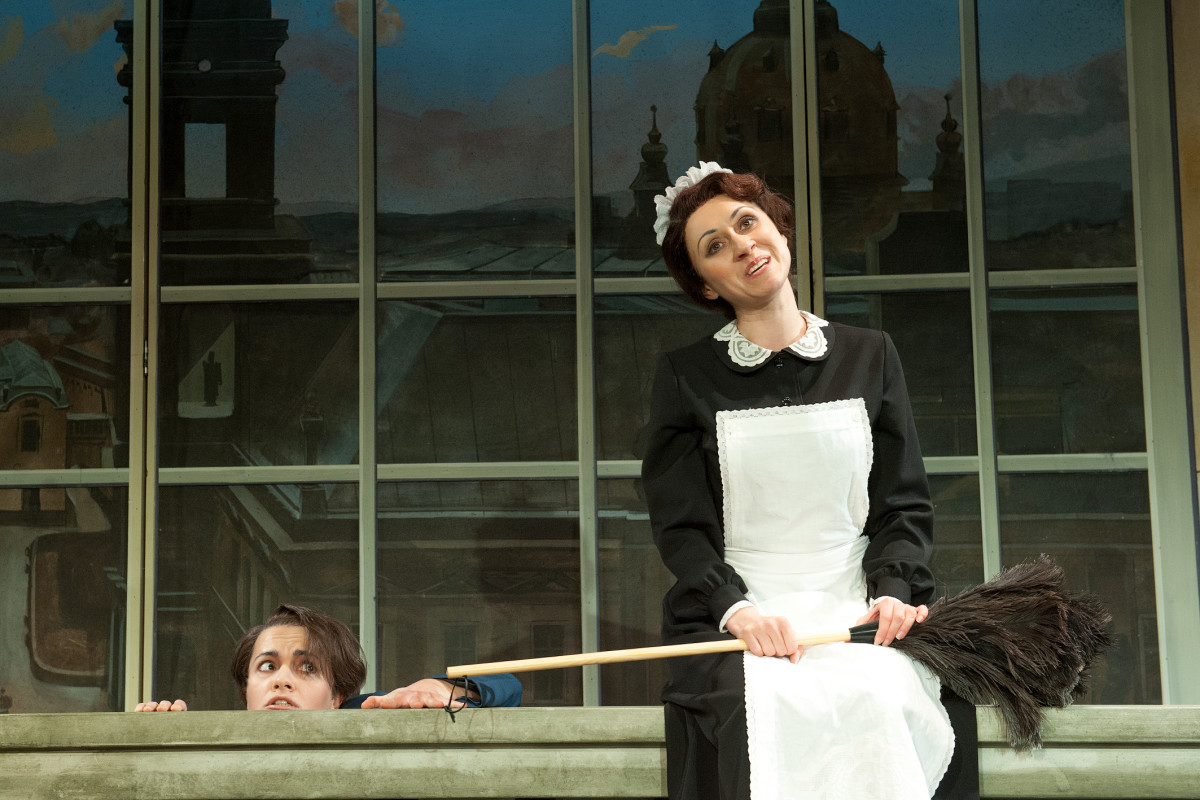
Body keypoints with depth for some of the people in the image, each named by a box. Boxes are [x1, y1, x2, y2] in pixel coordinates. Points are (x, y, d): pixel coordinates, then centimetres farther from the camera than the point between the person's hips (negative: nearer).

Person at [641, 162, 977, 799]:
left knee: (879, 699, -31)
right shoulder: (686, 377, 9)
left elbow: (904, 504, 12)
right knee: (767, 705, -34)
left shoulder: (869, 356, 14)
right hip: (732, 616, -1)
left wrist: (891, 590, -8)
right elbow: (681, 526, 2)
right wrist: (735, 607, -16)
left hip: (853, 606, 2)